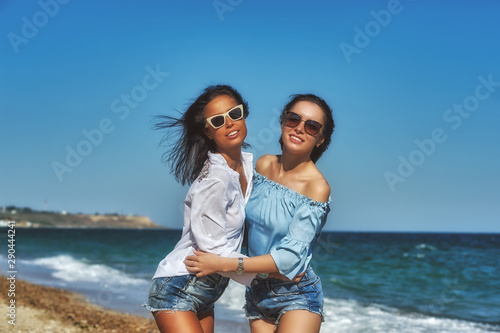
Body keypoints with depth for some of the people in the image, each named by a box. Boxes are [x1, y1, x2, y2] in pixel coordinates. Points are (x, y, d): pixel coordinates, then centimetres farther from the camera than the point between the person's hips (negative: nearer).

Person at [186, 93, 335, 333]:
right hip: (257, 293, 5)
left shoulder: (317, 187, -17)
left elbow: (290, 257, -22)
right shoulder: (263, 164, 1)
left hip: (296, 296, -5)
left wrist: (223, 265, -24)